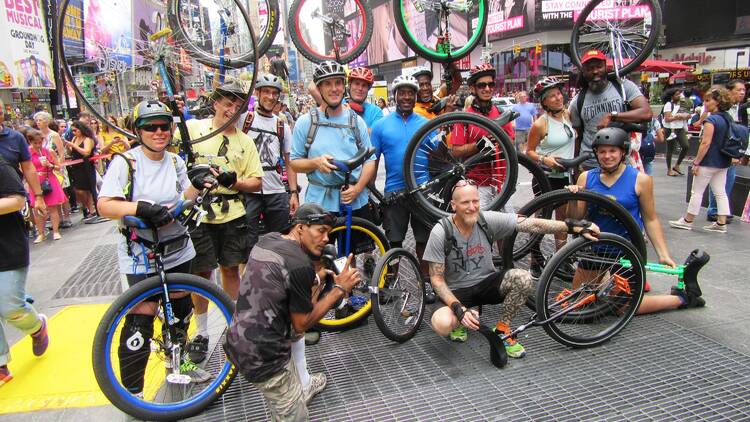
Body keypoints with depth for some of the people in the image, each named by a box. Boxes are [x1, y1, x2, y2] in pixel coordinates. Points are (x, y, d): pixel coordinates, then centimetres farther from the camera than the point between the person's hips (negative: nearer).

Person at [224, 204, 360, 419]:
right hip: (261, 358, -8)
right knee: (295, 416, 11)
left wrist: (315, 278, 11)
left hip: (236, 342, 8)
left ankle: (301, 390, 38)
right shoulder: (301, 265, -20)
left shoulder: (266, 240, 4)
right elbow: (302, 323, -9)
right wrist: (339, 289, -5)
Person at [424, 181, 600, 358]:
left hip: (486, 282, 3)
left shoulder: (488, 219, -14)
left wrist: (576, 227, -21)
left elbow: (533, 224, -15)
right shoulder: (440, 233, -20)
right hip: (457, 291, -2)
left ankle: (502, 330, -3)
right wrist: (459, 309, -30)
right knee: (442, 324, -34)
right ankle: (459, 322, 7)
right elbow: (437, 279, -17)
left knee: (523, 278, -27)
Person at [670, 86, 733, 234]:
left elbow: (706, 143, -20)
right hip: (724, 162, 8)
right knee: (720, 192, 10)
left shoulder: (711, 120, -18)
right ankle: (721, 223, 12)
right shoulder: (728, 118, 7)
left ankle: (687, 221, 11)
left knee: (697, 192, 2)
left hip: (709, 162, -8)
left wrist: (696, 162, -16)